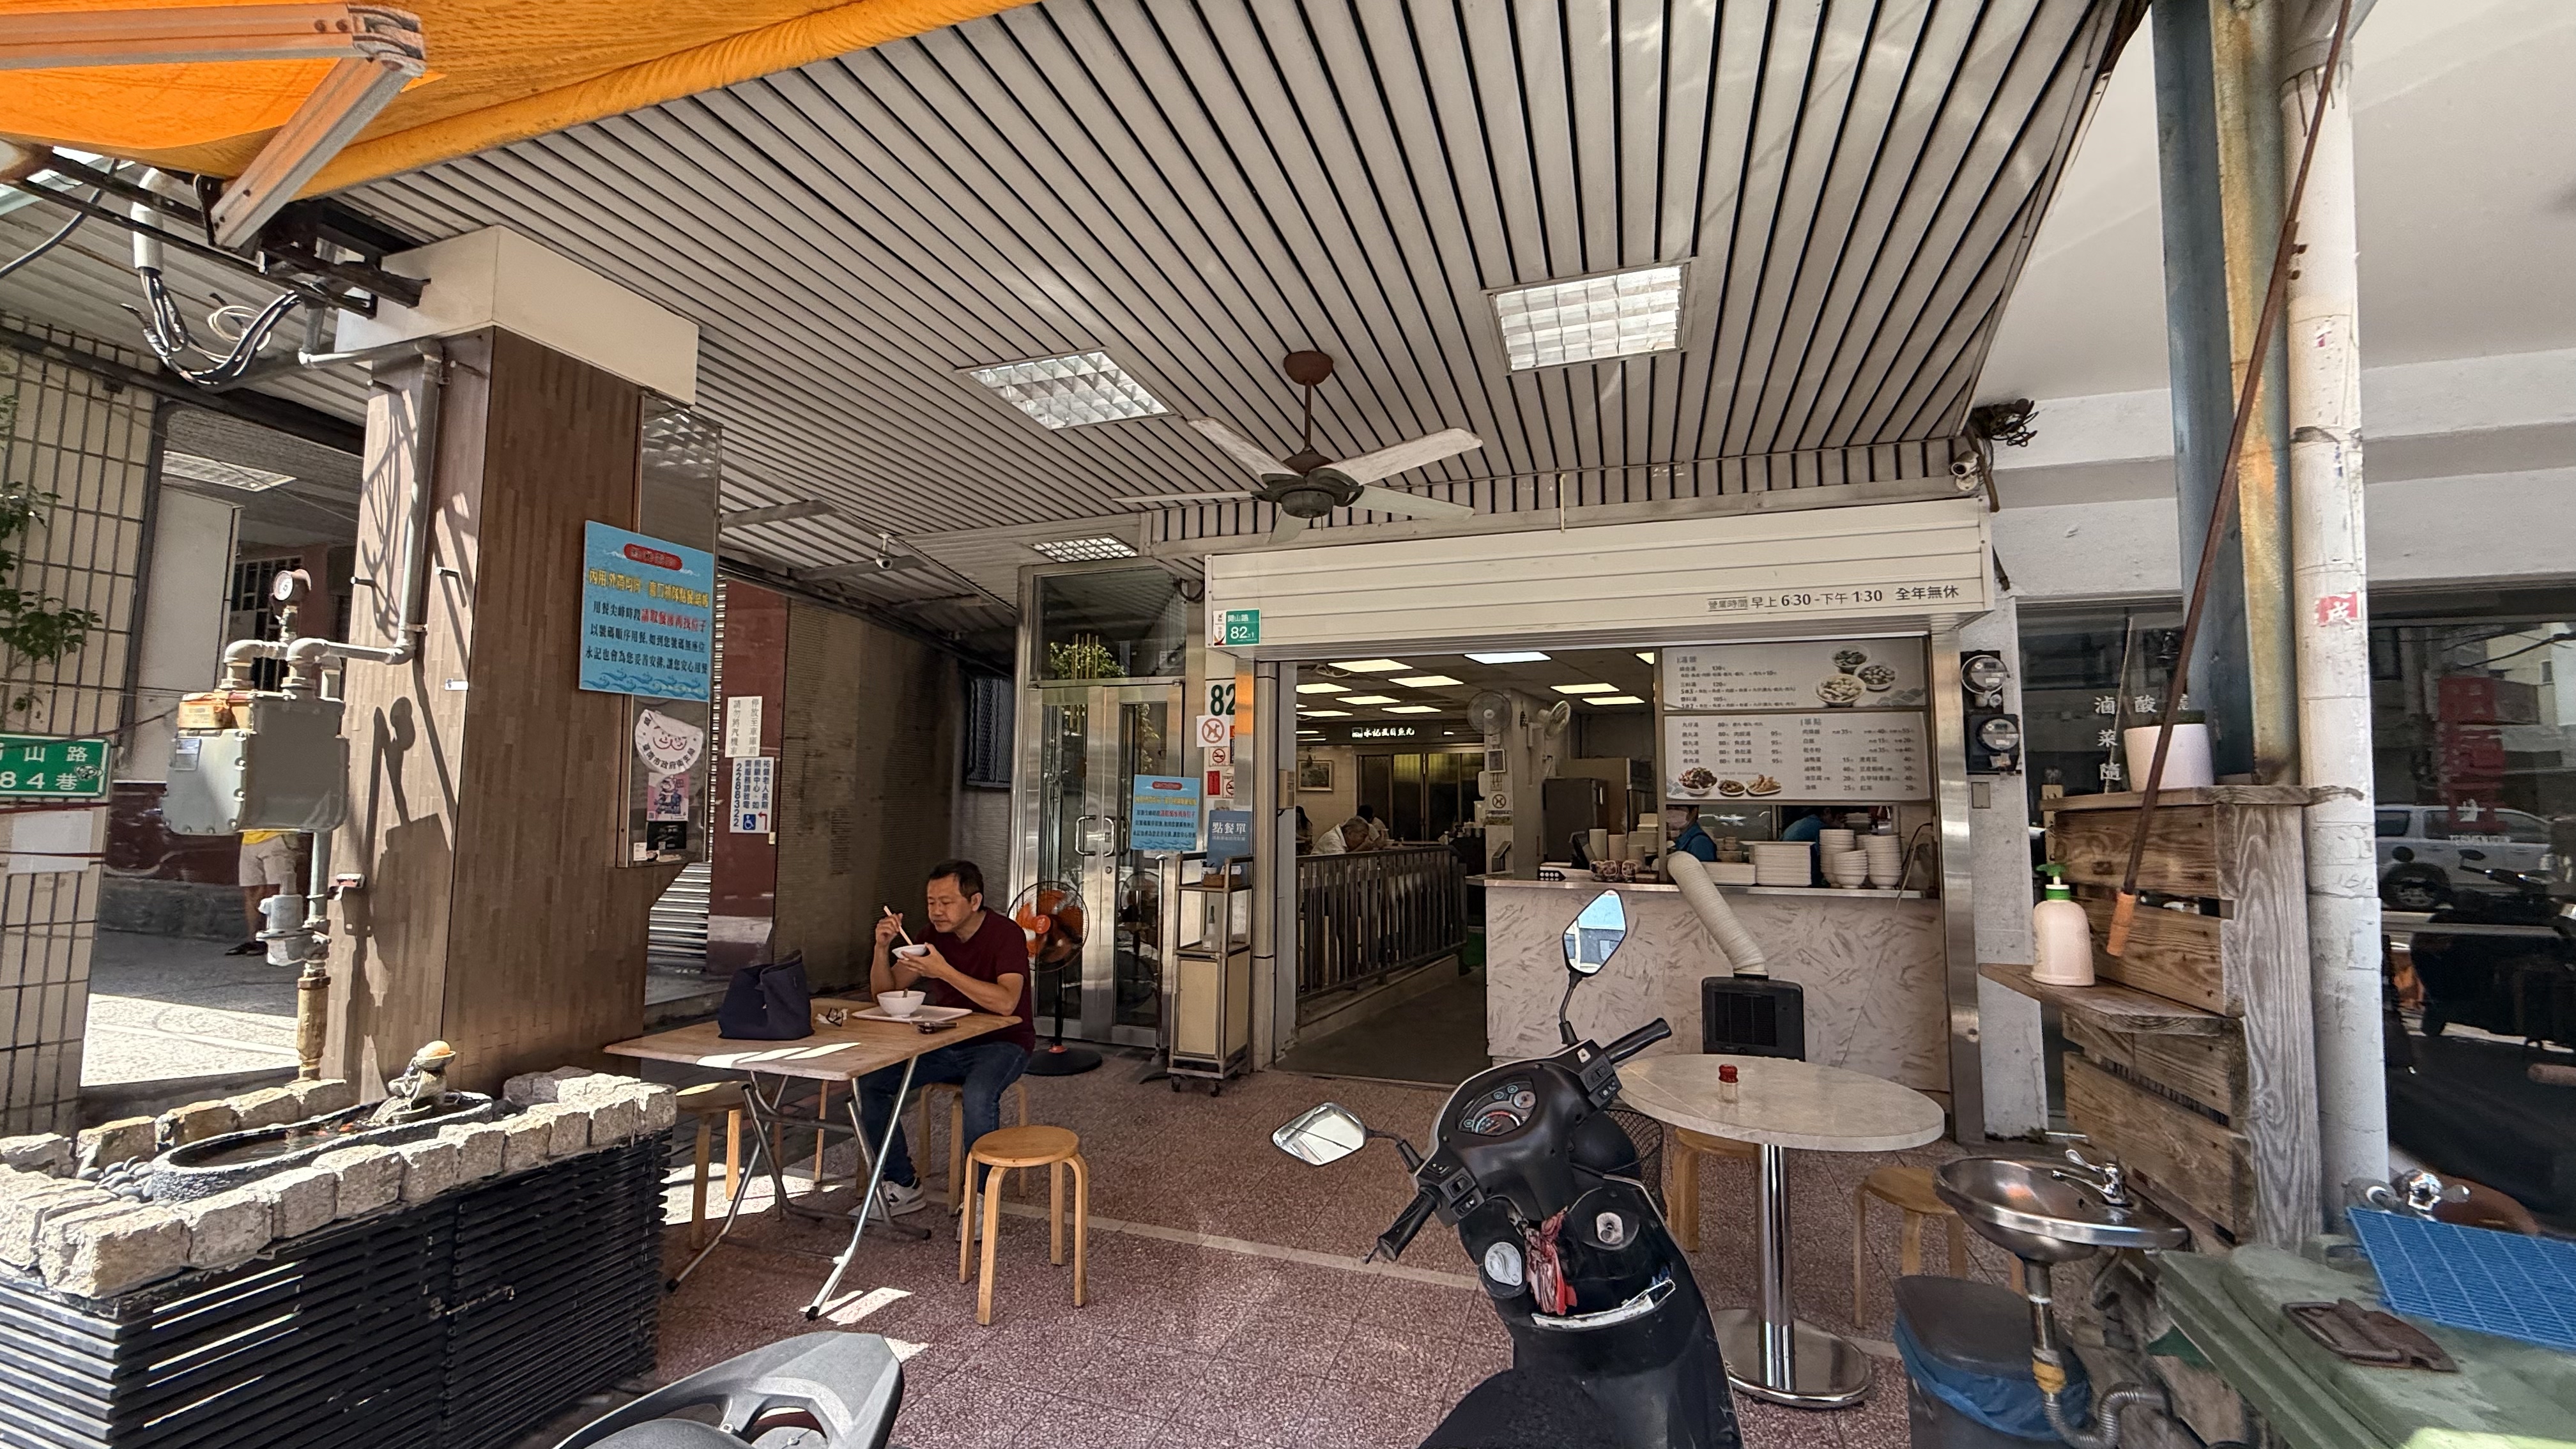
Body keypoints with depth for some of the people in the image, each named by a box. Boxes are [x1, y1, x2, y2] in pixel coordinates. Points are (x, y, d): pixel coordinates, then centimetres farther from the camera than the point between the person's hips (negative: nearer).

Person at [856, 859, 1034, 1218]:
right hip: (946, 1043, 7)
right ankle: (903, 1185, 3)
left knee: (978, 1096, -37)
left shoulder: (1006, 935, -16)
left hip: (1001, 1043, -6)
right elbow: (884, 992, 6)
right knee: (870, 1080, -11)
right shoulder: (936, 936, 4)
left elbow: (1006, 1003, -31)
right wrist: (883, 947, -13)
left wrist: (944, 971, -34)